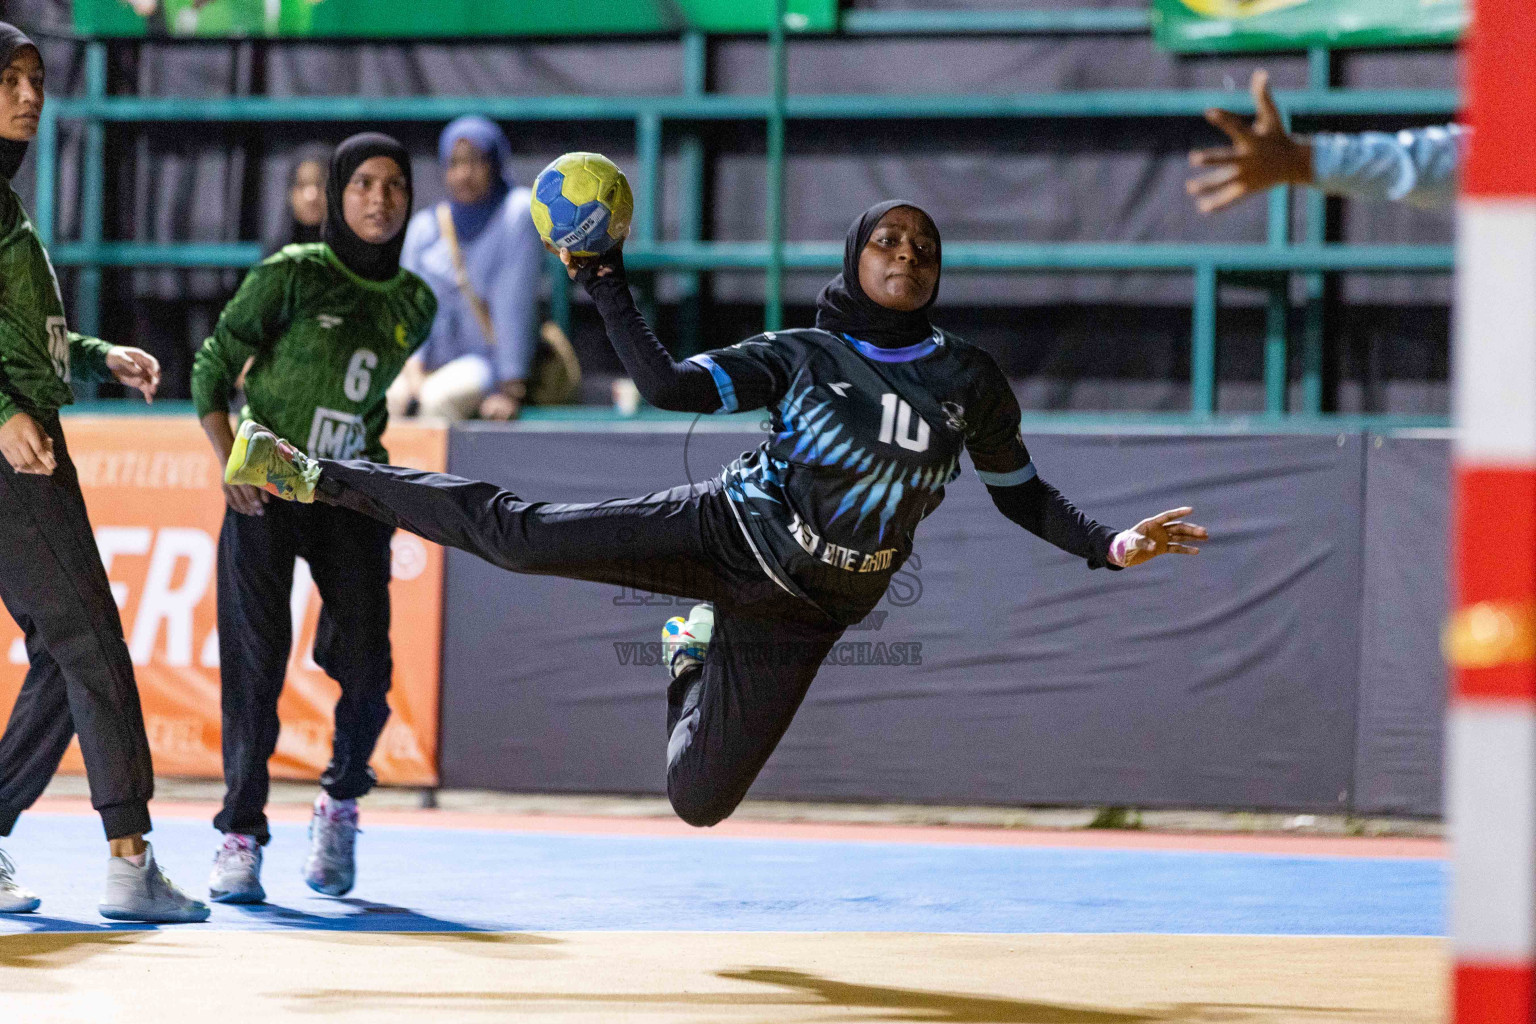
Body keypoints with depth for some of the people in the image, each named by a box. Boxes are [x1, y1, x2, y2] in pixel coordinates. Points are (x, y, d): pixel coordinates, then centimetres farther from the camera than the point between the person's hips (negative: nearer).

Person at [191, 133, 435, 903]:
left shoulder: (414, 305, 6)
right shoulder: (293, 276, -8)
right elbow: (212, 368, -4)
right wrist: (232, 460, -14)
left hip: (351, 498, 3)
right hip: (266, 493, -3)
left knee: (365, 666, -8)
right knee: (254, 663, -9)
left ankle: (340, 802, 18)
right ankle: (240, 835, 1)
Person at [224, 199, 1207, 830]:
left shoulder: (971, 380, 2)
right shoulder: (797, 357, -3)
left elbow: (1023, 492, 12)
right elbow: (666, 384, -10)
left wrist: (1109, 544, -2)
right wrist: (608, 286, -18)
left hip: (801, 616, 2)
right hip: (723, 529, -2)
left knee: (699, 799, 2)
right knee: (519, 535, -18)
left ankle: (695, 654, 36)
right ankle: (322, 479, -4)